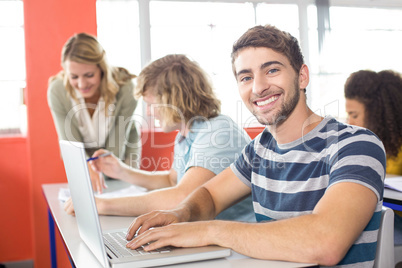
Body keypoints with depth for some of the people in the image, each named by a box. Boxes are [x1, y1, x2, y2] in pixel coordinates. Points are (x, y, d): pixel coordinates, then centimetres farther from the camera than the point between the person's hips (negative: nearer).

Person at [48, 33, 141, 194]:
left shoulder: (125, 89, -32)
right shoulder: (57, 91, -27)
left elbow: (116, 144, -25)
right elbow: (71, 144, -24)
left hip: (121, 153, 0)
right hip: (83, 156, 1)